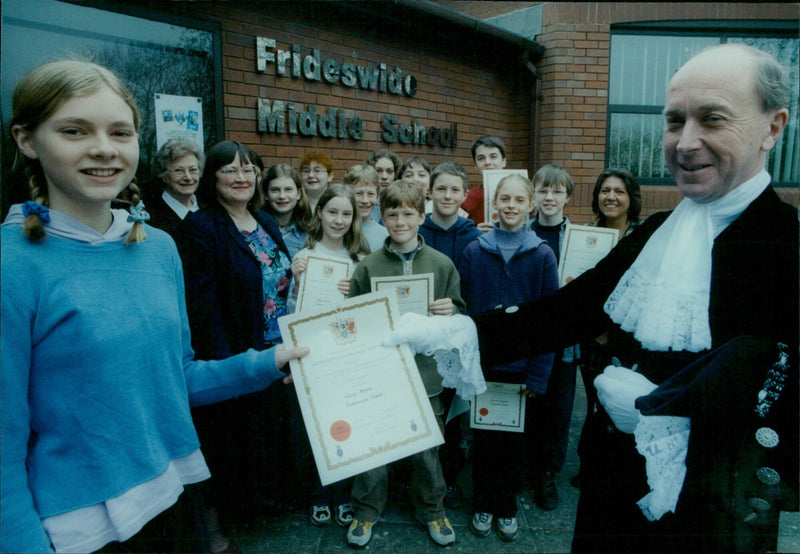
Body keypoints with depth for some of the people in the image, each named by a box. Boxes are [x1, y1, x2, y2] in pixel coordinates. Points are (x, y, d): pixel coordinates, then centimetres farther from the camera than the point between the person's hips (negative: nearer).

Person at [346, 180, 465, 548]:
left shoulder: (442, 264, 1)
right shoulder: (368, 266, -1)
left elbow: (460, 313, 6)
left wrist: (450, 311, -14)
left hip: (425, 369, 0)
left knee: (426, 446, 13)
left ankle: (431, 509, 36)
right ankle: (366, 510, 33)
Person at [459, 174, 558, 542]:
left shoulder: (542, 255, -5)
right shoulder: (474, 251, -2)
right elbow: (463, 309, 0)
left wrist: (538, 376, -8)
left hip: (522, 368, 0)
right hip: (482, 364, 1)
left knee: (514, 440, 14)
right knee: (483, 438, 12)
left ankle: (507, 508, 34)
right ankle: (482, 506, 33)